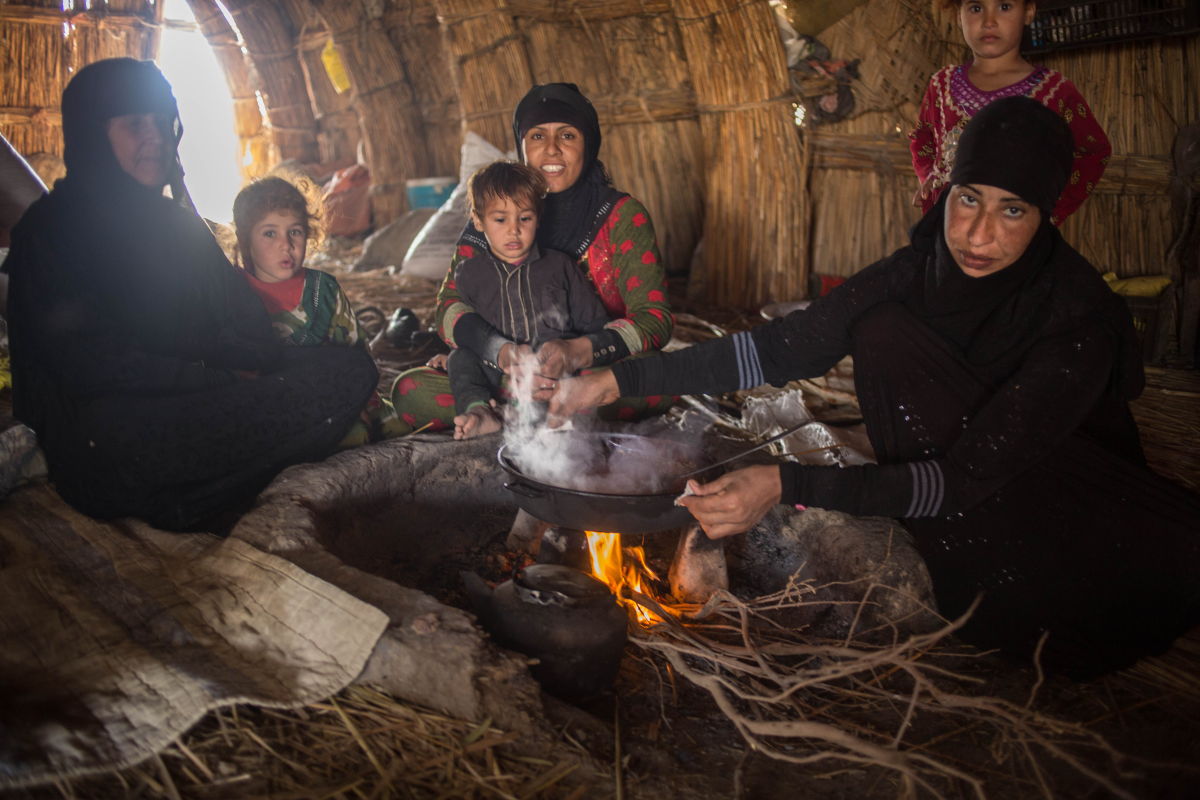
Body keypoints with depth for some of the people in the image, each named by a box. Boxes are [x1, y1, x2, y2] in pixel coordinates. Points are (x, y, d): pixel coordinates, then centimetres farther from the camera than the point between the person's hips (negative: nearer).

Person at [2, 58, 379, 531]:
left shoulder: (178, 224, 18)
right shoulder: (52, 229, -4)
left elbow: (241, 319, 13)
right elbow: (91, 364, -13)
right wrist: (220, 380, -15)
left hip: (190, 400, 8)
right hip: (103, 435, -8)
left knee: (351, 366, -6)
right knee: (317, 396, -24)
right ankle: (177, 506, -7)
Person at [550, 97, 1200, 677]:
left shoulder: (1081, 320, -30)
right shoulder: (916, 273, -17)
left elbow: (970, 475, -34)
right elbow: (786, 346, -18)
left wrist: (789, 487, -45)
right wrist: (620, 379, -23)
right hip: (978, 522, 3)